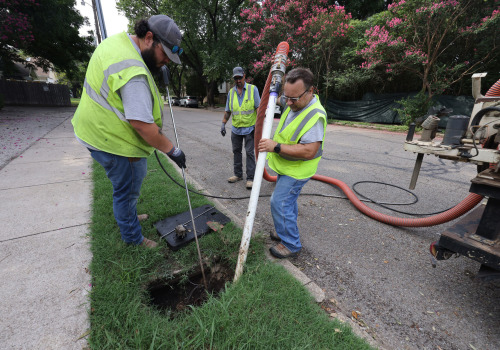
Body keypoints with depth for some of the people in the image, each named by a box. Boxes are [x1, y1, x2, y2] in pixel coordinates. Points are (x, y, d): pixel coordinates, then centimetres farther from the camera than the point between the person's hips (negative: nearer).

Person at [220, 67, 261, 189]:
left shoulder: (253, 89, -1)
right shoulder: (231, 92, 10)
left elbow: (258, 108, -5)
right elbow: (227, 111, 14)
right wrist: (223, 124, 6)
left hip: (249, 128, -5)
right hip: (235, 128, 5)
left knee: (250, 153, -4)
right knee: (236, 151, 10)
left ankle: (250, 178, 1)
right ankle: (238, 174, 23)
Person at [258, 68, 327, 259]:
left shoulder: (315, 115, -28)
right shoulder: (294, 104, 0)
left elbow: (309, 151, -34)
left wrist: (276, 147, -35)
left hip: (296, 171, -10)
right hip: (286, 166, 10)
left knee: (279, 202, -7)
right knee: (288, 200, 21)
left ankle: (291, 245, 10)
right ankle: (286, 231, 42)